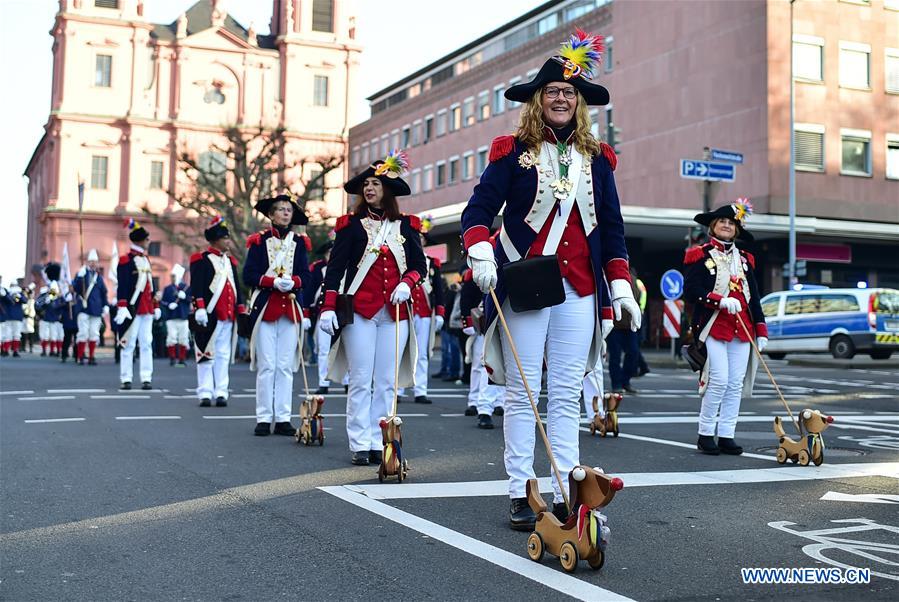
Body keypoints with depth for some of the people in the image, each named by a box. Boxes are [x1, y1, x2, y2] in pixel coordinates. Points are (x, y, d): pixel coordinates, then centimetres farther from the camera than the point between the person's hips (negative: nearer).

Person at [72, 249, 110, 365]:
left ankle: (92, 357, 10)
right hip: (84, 308, -3)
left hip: (96, 310, 3)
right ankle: (80, 357, 0)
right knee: (83, 333, -7)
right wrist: (80, 276, -23)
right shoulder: (81, 274, 4)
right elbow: (75, 288, -10)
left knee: (94, 334, 4)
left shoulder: (99, 277, 14)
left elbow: (104, 293, 16)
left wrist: (106, 306, 7)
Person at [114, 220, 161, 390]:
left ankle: (146, 378, 7)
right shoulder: (126, 261, -7)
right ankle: (126, 379, 5)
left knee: (147, 344, 5)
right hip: (132, 309, -7)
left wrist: (155, 305, 21)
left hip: (147, 309, 7)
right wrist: (122, 307, -19)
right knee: (128, 344, -1)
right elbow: (122, 286, -12)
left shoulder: (146, 260, 16)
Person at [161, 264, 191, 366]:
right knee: (171, 337, -7)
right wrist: (169, 305, -15)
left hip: (183, 317, 0)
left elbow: (191, 299, 1)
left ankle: (182, 359, 12)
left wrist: (184, 296, -17)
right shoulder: (167, 289, 8)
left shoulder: (186, 288, 7)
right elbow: (162, 302, 5)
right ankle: (172, 358, 2)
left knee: (184, 338, 3)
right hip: (171, 318, 0)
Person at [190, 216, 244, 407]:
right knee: (207, 353, -2)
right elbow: (196, 286, -9)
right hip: (209, 315, -6)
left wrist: (241, 311, 15)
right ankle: (205, 393, 2)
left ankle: (221, 393, 10)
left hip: (228, 316, 6)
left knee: (224, 355, 7)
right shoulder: (201, 260, -2)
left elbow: (236, 288, 20)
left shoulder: (231, 261, 18)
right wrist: (200, 308, -19)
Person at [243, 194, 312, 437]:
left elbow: (305, 275, 7)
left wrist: (293, 281, -15)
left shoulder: (300, 242, 11)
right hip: (265, 307, -3)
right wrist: (273, 282, -17)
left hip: (291, 309, 3)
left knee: (286, 366, 3)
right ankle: (264, 419, 4)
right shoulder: (259, 241, 3)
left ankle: (283, 418, 7)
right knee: (267, 366, -2)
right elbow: (248, 275, -3)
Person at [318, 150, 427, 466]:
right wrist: (328, 307, -7)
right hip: (359, 311, -2)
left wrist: (406, 284, -10)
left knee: (386, 383, 3)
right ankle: (360, 445, 3)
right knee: (361, 382, -2)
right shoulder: (351, 224, 5)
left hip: (395, 313, 2)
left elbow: (419, 265, 11)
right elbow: (335, 268, 1)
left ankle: (379, 444, 9)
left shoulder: (406, 226, 11)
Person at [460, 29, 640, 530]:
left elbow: (612, 226, 14)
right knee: (523, 393, 1)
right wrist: (480, 253, -22)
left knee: (567, 395, 4)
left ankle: (565, 495, 8)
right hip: (523, 285, -2)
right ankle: (521, 495, 6)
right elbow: (479, 209, -3)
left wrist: (622, 286, 7)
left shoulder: (596, 158, 12)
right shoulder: (513, 152, 3)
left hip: (579, 290, 3)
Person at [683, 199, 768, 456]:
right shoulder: (700, 256, 3)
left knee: (736, 384, 2)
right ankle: (705, 434, 0)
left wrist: (761, 331, 11)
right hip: (713, 327, -5)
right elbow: (690, 290, -9)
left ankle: (726, 436, 8)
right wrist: (721, 301, -20)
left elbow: (754, 297, 18)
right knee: (719, 380, -12)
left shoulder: (744, 259, 19)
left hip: (741, 329, 5)